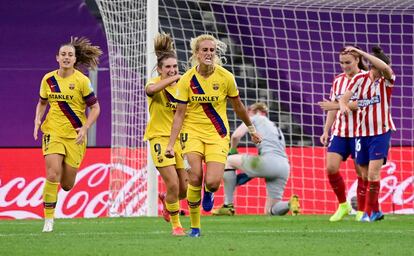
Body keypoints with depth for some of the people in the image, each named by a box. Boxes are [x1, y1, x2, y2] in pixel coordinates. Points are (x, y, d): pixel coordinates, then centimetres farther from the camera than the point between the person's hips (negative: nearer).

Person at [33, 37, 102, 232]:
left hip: (75, 135, -1)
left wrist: (85, 128, -15)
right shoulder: (48, 79, 2)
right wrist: (37, 120, 0)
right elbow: (42, 103, 18)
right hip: (52, 132, 1)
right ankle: (48, 220, -10)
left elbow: (95, 108, -2)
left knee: (67, 185, 3)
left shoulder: (81, 81, -8)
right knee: (52, 174, -19)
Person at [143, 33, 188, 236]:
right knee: (173, 184, -15)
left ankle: (166, 200, 37)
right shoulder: (155, 84, -5)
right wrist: (175, 78, -32)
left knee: (186, 188, 3)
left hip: (180, 138, 5)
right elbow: (151, 89, -33)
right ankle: (176, 225, 3)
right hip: (160, 137, -5)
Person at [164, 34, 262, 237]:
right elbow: (179, 114, -4)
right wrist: (171, 144, -10)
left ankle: (208, 192, 25)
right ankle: (194, 226, 2)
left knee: (212, 183, -16)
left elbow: (238, 106, 10)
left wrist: (251, 129, 20)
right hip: (193, 132, 0)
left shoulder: (226, 77, -6)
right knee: (195, 179, -16)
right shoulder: (187, 80, -7)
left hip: (218, 135, 0)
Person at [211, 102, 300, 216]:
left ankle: (228, 206, 10)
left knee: (229, 161, 14)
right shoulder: (277, 129, 37)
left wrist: (232, 150, 25)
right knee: (270, 211, 14)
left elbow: (236, 135, 3)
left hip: (269, 160, -7)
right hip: (285, 167, 7)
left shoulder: (256, 119, 17)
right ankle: (290, 203, -19)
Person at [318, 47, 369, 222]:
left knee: (362, 172, 0)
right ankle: (343, 205, 9)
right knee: (331, 168, -8)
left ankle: (361, 211, 12)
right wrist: (326, 131, 11)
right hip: (339, 132, 5)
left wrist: (337, 105, -20)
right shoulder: (338, 81, 11)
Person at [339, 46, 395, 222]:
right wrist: (343, 105, -25)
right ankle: (376, 211, 21)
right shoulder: (360, 79, 2)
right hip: (361, 133, 4)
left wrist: (360, 52, -33)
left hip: (381, 132, -4)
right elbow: (343, 99, 1)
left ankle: (369, 212, -7)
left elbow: (385, 67, -30)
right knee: (365, 175, 8)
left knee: (373, 173, -14)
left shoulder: (387, 80, -7)